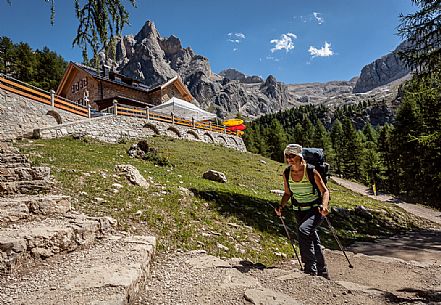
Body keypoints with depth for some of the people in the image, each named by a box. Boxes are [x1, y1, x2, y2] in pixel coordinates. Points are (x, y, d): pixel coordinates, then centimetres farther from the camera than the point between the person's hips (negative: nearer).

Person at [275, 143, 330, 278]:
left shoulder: (311, 172, -19)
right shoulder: (286, 173, -5)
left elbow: (325, 191, -12)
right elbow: (288, 193, 8)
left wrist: (324, 206, -29)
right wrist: (281, 206, -8)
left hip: (316, 209, -5)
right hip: (299, 211, 5)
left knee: (303, 230, -30)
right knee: (312, 240, 15)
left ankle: (311, 269, -17)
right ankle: (322, 272, 34)